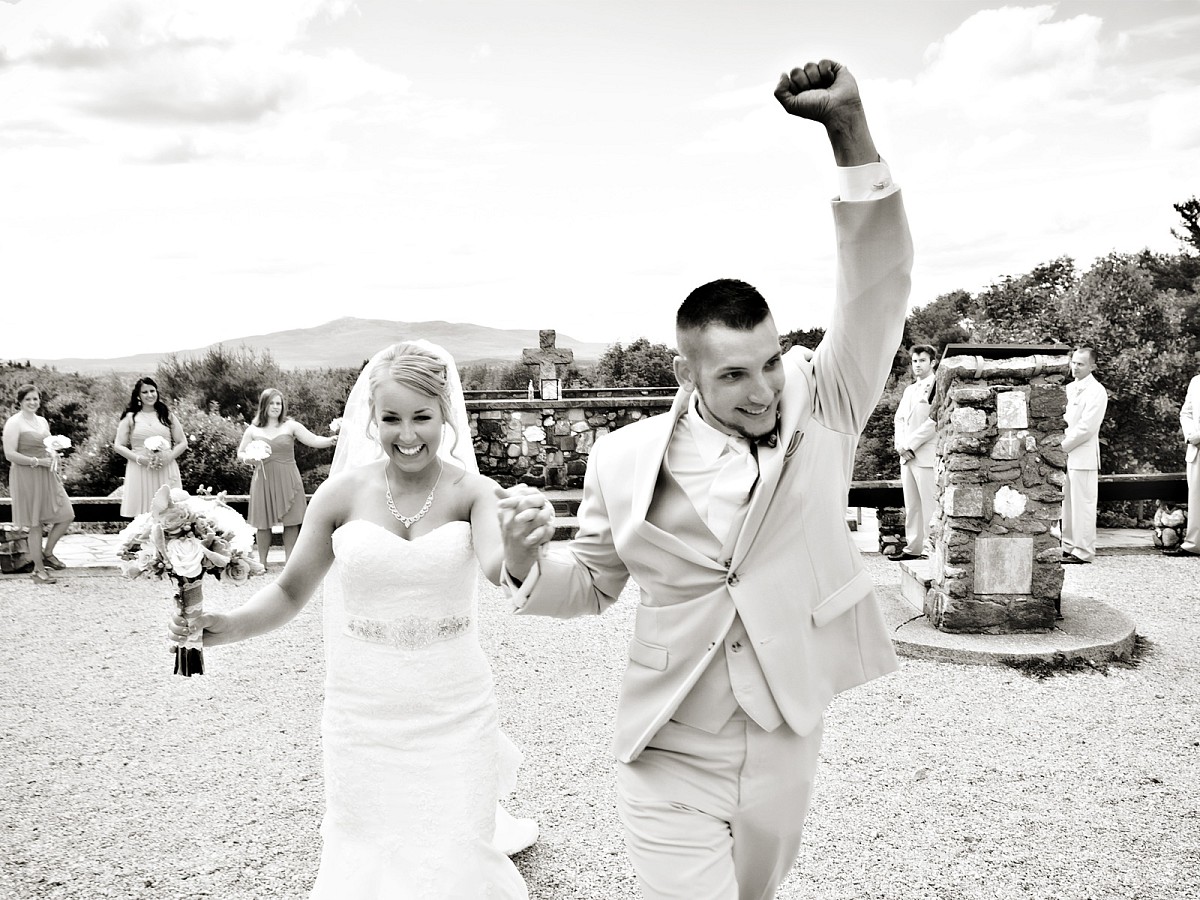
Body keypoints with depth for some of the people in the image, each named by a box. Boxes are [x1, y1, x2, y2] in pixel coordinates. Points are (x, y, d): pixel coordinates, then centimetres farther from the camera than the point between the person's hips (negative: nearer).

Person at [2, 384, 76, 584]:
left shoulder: (42, 421, 13)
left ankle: (47, 553, 23)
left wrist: (54, 457, 1)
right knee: (36, 524, 0)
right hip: (27, 477, -7)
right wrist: (37, 461, -18)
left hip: (47, 475, 7)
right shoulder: (14, 423, -9)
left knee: (67, 515, 3)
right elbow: (10, 454, -15)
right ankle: (38, 569, 12)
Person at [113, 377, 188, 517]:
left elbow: (183, 443, 11)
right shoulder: (130, 418, 8)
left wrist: (168, 457, -7)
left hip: (166, 471, 1)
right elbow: (118, 445, 6)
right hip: (139, 472, -1)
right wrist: (139, 459, -10)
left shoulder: (167, 416, 12)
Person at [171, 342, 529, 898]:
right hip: (363, 711, 2)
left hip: (452, 712, -1)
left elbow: (499, 568, -27)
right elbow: (290, 592, 5)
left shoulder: (473, 492, -8)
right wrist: (230, 626, -13)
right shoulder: (343, 492, -3)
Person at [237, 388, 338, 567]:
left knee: (291, 522, 0)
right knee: (263, 523, 4)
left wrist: (332, 440, -26)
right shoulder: (253, 430, 7)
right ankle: (262, 563, 16)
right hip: (264, 481, 1)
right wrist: (249, 458, -8)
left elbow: (313, 440, -7)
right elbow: (240, 453, 15)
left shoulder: (291, 426, 2)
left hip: (287, 480, -1)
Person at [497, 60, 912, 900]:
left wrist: (851, 131, -30)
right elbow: (591, 585, 5)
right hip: (672, 761, -2)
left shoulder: (820, 414, -8)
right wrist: (526, 559, -18)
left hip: (786, 752, 2)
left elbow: (878, 286, -19)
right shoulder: (628, 460, -9)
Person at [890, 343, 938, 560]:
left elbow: (933, 421, -13)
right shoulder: (909, 390, 21)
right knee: (911, 505, 10)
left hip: (927, 455, -8)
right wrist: (901, 445, 0)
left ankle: (933, 549, -5)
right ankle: (913, 548, 14)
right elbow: (899, 418, 17)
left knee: (929, 504, -7)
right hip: (907, 455, 8)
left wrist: (909, 444, -13)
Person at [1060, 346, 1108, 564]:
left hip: (1083, 456, -8)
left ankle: (1083, 552, 2)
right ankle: (1068, 546, 22)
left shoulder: (1096, 392, -11)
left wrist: (1063, 446, -12)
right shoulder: (1070, 388, 15)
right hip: (1065, 455, 8)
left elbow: (1086, 427, -16)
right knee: (1066, 503, 13)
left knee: (1083, 504, -3)